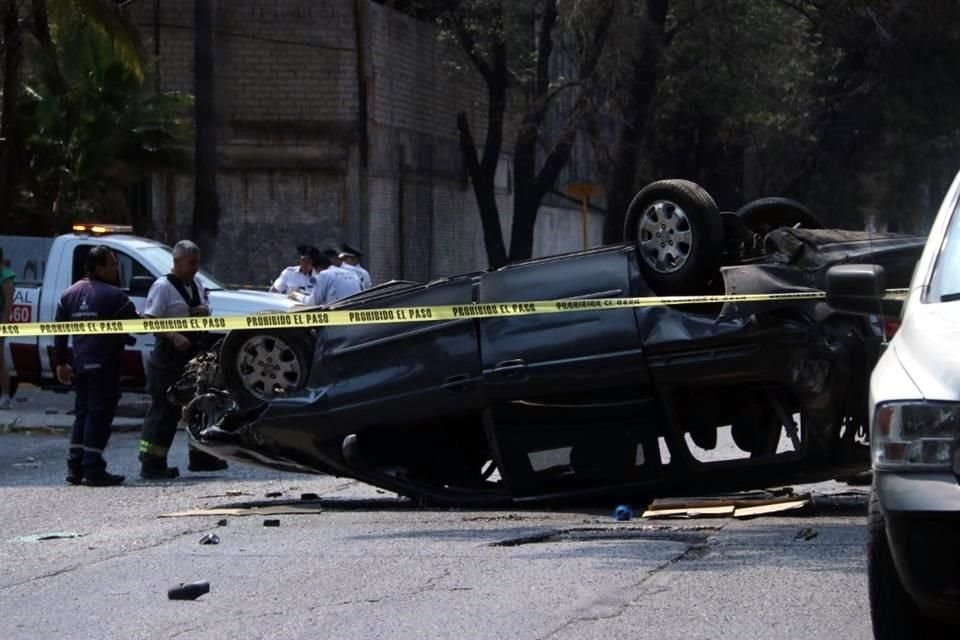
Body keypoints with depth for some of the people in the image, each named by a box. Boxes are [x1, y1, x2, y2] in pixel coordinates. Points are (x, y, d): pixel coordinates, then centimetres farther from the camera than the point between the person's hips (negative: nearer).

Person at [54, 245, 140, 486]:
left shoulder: (70, 294, 11)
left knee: (83, 413, 15)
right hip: (105, 363, -7)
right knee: (100, 414, -5)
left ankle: (75, 468, 14)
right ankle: (93, 469, -8)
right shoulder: (113, 295, -11)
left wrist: (60, 362, 15)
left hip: (80, 364, 7)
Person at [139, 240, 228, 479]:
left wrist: (205, 311, 0)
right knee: (165, 410, -7)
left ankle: (200, 457, 30)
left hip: (194, 356, 8)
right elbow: (150, 321, -17)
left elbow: (203, 309, 24)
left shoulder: (196, 285, 13)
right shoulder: (163, 287, -12)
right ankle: (152, 464, -4)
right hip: (169, 358, -8)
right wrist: (173, 336, -31)